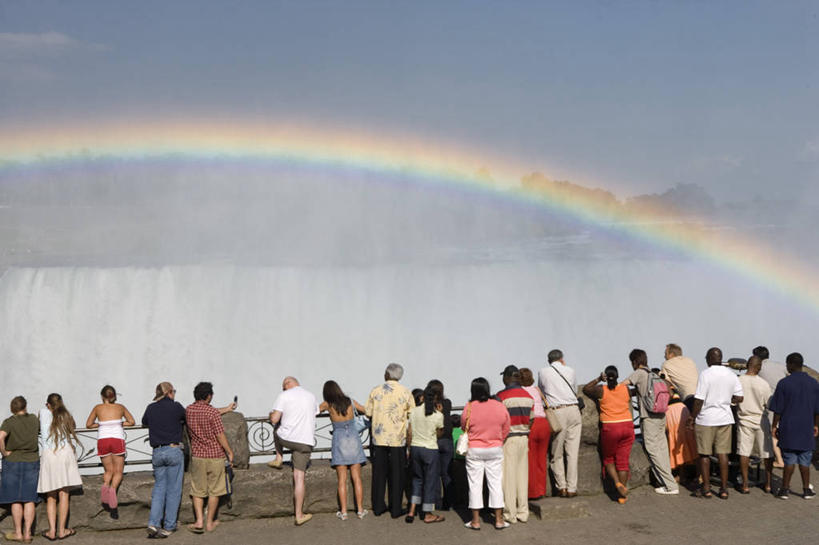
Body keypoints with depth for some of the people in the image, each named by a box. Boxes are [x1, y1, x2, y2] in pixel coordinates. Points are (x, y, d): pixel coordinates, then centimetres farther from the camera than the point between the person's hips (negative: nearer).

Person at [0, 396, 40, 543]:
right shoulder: (33, 419, 1)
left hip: (13, 461, -2)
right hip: (32, 462, 3)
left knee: (15, 499, 6)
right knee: (29, 499, 6)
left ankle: (18, 533, 11)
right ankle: (27, 533, 5)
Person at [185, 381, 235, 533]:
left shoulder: (188, 410, 2)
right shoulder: (212, 412, -16)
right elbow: (220, 435, -14)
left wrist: (226, 409, 31)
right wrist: (230, 452, -1)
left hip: (197, 456, 4)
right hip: (215, 456, -4)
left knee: (197, 491, 12)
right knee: (214, 491, 9)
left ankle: (199, 521, 1)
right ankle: (210, 523, 15)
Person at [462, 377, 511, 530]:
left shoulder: (469, 408, -14)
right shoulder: (500, 407, -7)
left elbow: (464, 429, 0)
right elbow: (505, 430, 3)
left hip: (474, 450, -2)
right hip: (495, 449, 2)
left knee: (475, 484, 6)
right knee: (496, 483, 9)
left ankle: (476, 521, 10)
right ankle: (499, 519, 12)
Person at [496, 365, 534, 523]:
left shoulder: (501, 396, -13)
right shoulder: (528, 396, 7)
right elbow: (531, 420, 11)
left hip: (508, 439, -6)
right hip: (524, 438, 6)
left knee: (508, 476, 1)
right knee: (522, 475, 11)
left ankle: (510, 514, 5)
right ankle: (523, 513, 15)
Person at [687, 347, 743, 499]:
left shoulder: (705, 374, -13)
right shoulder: (731, 375, 4)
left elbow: (699, 400, -15)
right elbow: (739, 398, 5)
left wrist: (692, 417, -5)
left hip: (706, 418, -5)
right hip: (725, 418, 5)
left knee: (704, 454, 5)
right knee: (723, 453, 8)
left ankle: (706, 488, 10)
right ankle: (724, 488, 9)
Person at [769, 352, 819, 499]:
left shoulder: (784, 383, -9)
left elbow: (778, 409, -7)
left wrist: (775, 426, 1)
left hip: (788, 428, -2)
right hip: (806, 428, 2)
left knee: (789, 460, 4)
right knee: (804, 461, 9)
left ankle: (785, 489, 7)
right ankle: (806, 490, 12)